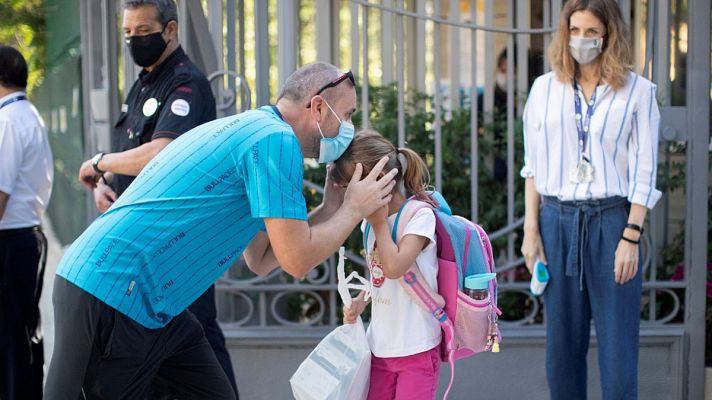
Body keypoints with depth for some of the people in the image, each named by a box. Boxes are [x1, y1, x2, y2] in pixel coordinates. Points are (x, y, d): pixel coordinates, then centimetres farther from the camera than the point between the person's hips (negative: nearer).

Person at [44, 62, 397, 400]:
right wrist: (354, 209, 1)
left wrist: (331, 207, 15)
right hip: (110, 290, -10)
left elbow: (260, 259, 19)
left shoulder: (250, 130, 17)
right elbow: (297, 260, -15)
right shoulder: (275, 140, -14)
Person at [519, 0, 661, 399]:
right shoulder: (545, 88, 9)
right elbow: (533, 166, 10)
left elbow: (644, 171, -1)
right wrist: (531, 230, 4)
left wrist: (631, 236, -8)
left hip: (612, 219, -2)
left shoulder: (637, 90, 1)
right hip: (558, 220, 3)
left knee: (617, 341, -2)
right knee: (563, 340, 7)